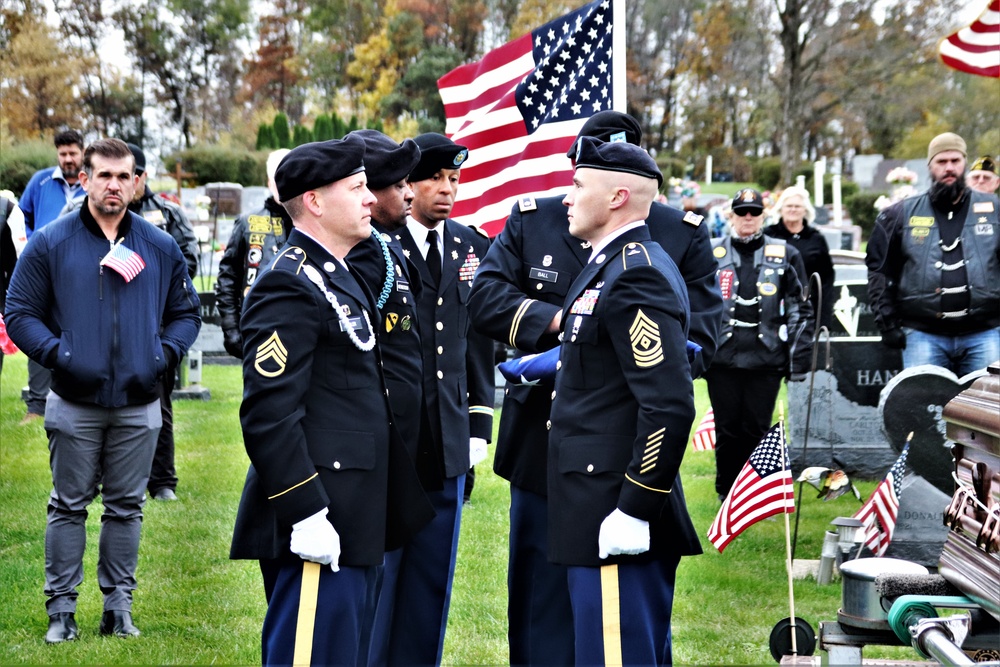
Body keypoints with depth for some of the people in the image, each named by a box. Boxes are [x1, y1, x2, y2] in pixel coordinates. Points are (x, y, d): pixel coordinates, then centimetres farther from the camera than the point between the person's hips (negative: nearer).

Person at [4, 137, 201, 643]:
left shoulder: (161, 247, 7)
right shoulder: (49, 243, -1)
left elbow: (185, 313, 14)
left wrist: (164, 353, -3)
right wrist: (57, 354, -14)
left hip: (139, 406, 2)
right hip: (74, 405, -2)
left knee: (126, 506, 9)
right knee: (69, 505, 6)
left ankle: (119, 606, 19)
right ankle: (61, 609, 14)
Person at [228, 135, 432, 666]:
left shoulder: (337, 276, 17)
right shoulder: (290, 287, -15)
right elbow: (268, 413, -22)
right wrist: (306, 515, -23)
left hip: (348, 516, 10)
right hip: (317, 521, -10)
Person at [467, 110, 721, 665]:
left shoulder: (684, 235, -1)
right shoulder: (532, 219, 4)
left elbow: (697, 339, -9)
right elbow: (484, 297, -4)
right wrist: (559, 320, -19)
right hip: (544, 447, 1)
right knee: (540, 598, 11)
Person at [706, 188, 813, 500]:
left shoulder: (785, 255, 7)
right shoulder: (712, 254, 8)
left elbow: (800, 311, 8)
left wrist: (798, 360, 2)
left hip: (766, 359, 0)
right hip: (722, 358, 0)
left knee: (757, 429, 3)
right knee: (727, 429, 4)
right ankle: (726, 492, 18)